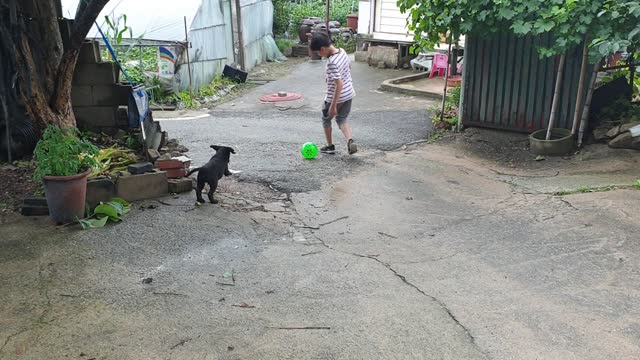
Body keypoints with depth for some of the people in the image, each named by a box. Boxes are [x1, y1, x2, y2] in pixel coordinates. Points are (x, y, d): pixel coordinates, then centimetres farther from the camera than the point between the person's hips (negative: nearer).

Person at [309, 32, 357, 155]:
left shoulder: (332, 63, -30)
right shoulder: (342, 51, -4)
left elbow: (339, 84, -31)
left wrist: (333, 105, -27)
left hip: (336, 97, -7)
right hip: (349, 94, 8)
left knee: (326, 119, 18)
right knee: (342, 118, 22)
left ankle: (330, 146, 30)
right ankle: (350, 141, 0)